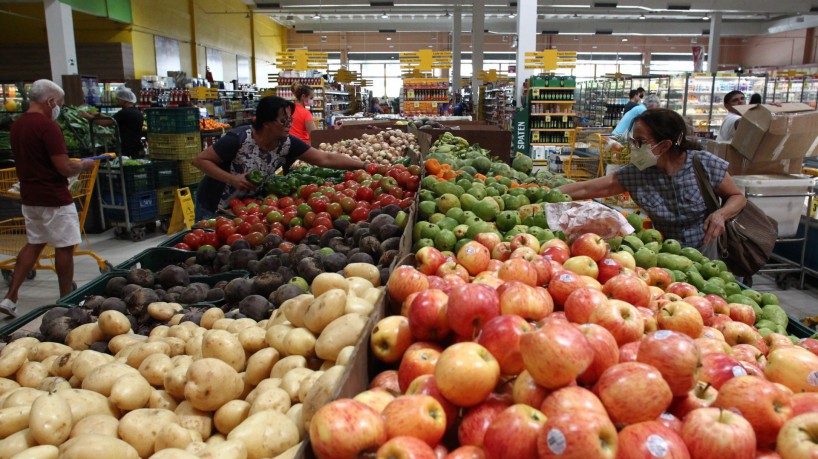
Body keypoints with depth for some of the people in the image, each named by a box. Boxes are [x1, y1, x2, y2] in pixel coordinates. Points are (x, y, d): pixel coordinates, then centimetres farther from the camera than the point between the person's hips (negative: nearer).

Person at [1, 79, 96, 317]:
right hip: (54, 199, -8)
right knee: (65, 247, 4)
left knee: (34, 244, 18)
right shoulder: (47, 126, -19)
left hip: (29, 196, 8)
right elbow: (64, 168, -23)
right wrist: (83, 165, -3)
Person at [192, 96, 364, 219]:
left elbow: (326, 159, -16)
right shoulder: (239, 139, -27)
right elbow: (200, 160, -20)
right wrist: (232, 179, -32)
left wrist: (363, 165, -23)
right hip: (214, 208, -4)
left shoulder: (288, 144, -14)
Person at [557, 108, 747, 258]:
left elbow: (737, 197, 1)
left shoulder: (705, 164, -12)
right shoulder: (635, 174, -10)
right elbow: (586, 189, -12)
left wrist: (721, 214, -20)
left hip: (705, 257, -1)